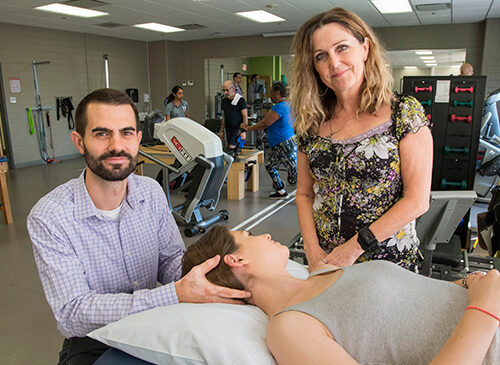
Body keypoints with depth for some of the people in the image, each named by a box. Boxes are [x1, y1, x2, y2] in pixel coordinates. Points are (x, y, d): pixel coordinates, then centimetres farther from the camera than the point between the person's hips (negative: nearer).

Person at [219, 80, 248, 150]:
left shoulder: (240, 100, -9)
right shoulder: (224, 101, 12)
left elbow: (245, 116, -12)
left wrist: (243, 131, -19)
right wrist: (221, 131, 15)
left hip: (237, 129, -7)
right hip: (228, 130, 7)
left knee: (231, 148, -20)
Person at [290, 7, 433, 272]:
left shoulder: (404, 113, -9)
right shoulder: (312, 124, 1)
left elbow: (417, 201, -13)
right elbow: (304, 194, 6)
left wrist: (354, 246, -16)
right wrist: (312, 250, -7)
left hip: (388, 261, -3)